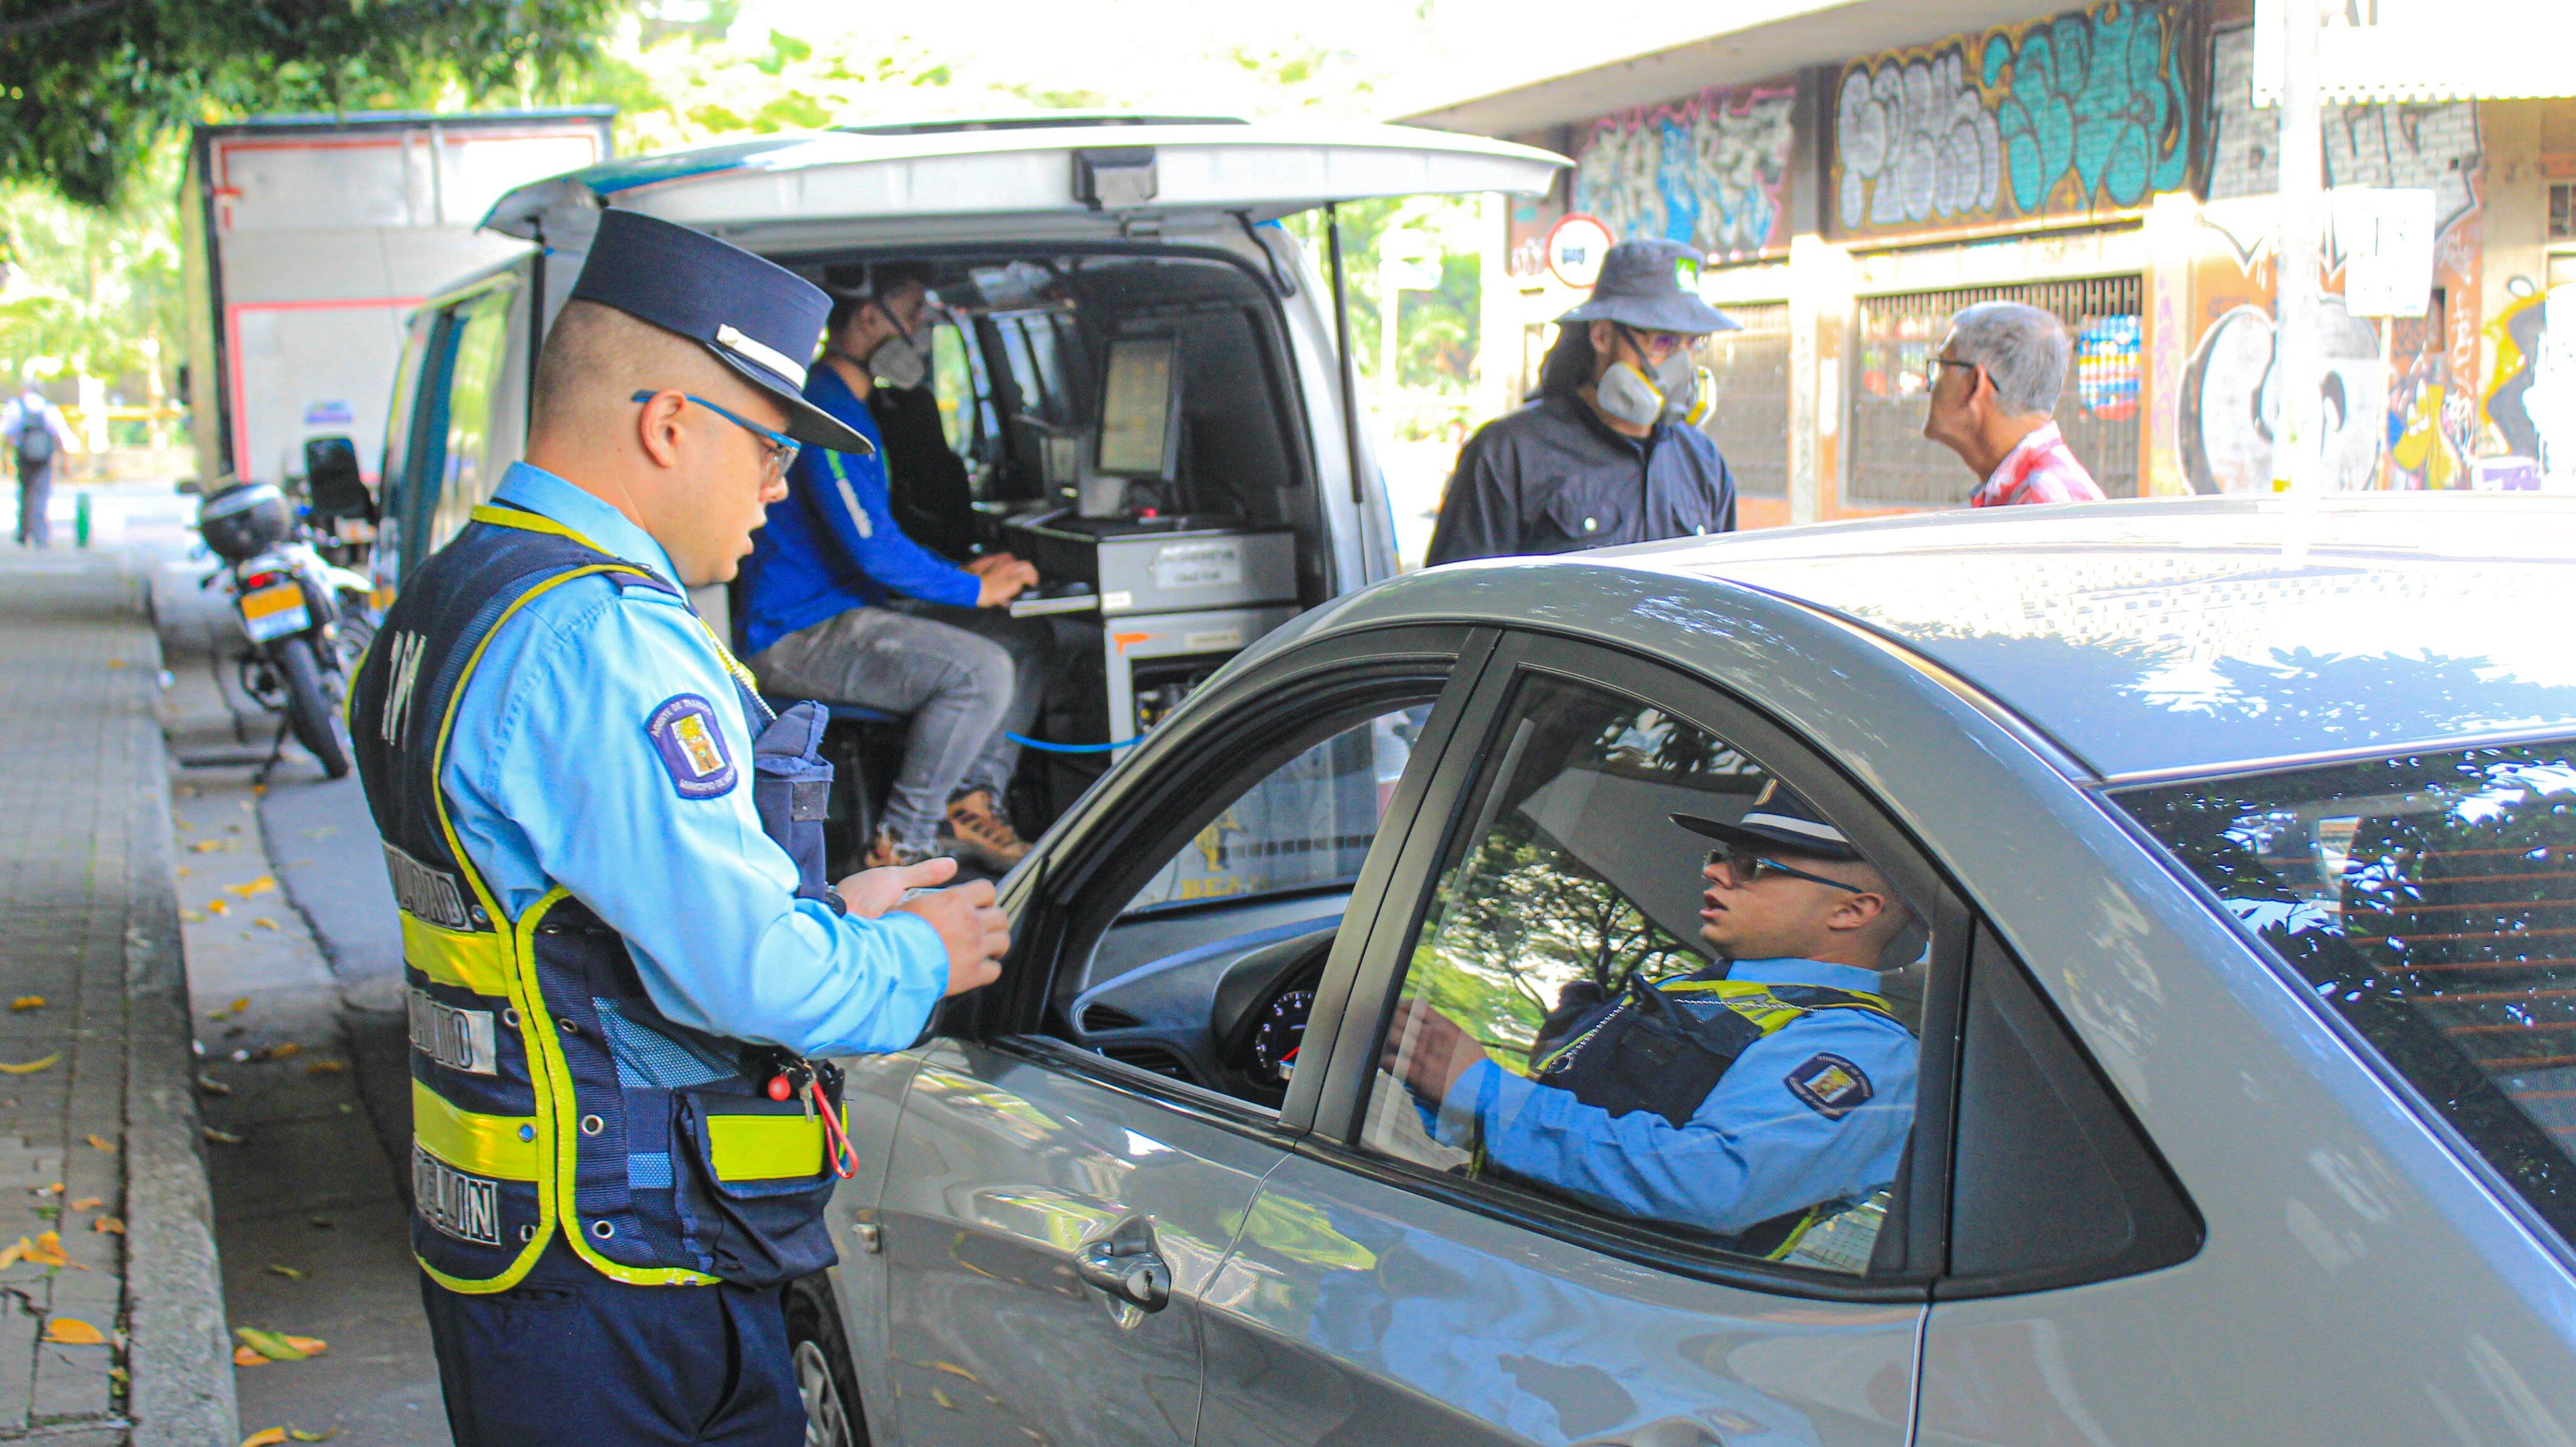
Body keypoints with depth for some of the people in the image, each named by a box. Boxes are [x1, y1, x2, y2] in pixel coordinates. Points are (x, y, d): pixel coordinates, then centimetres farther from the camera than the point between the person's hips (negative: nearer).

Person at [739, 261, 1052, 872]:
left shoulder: (851, 408, 20)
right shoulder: (822, 407, -16)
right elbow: (873, 548, -22)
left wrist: (962, 571, 12)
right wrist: (972, 589, -11)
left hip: (850, 612, 11)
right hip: (796, 634, -11)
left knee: (1029, 639, 6)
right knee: (982, 669, -28)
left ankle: (972, 804, 4)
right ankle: (903, 844, -16)